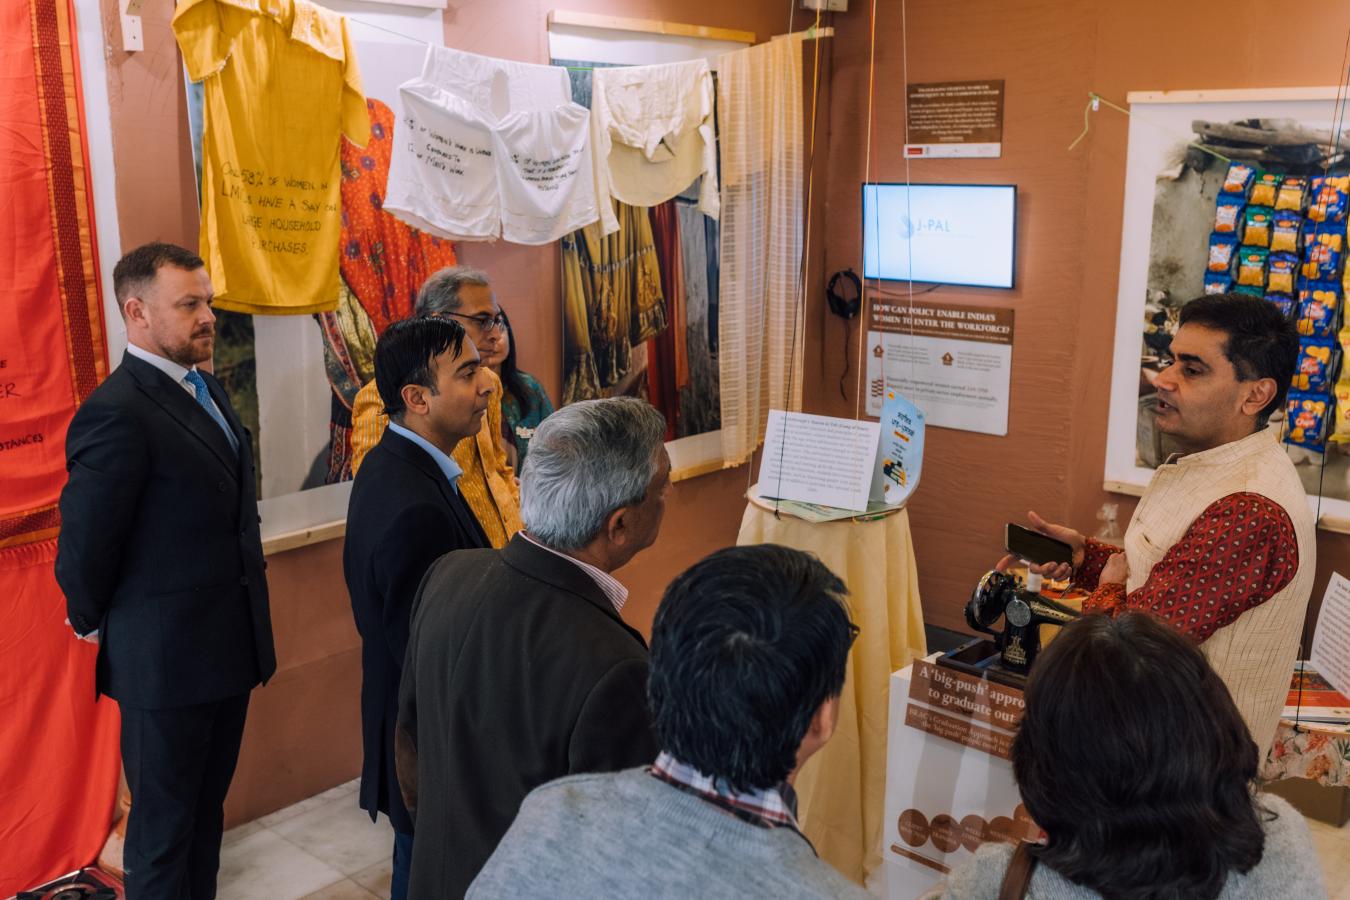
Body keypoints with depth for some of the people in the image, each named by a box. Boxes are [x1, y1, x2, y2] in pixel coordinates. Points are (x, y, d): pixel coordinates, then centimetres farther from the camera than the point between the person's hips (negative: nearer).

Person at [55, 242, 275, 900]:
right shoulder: (116, 413, -21)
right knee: (164, 822, 10)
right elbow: (84, 547, -18)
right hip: (165, 663, -8)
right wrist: (96, 624, -1)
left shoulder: (207, 390, 8)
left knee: (206, 810, 20)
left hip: (228, 648, 8)